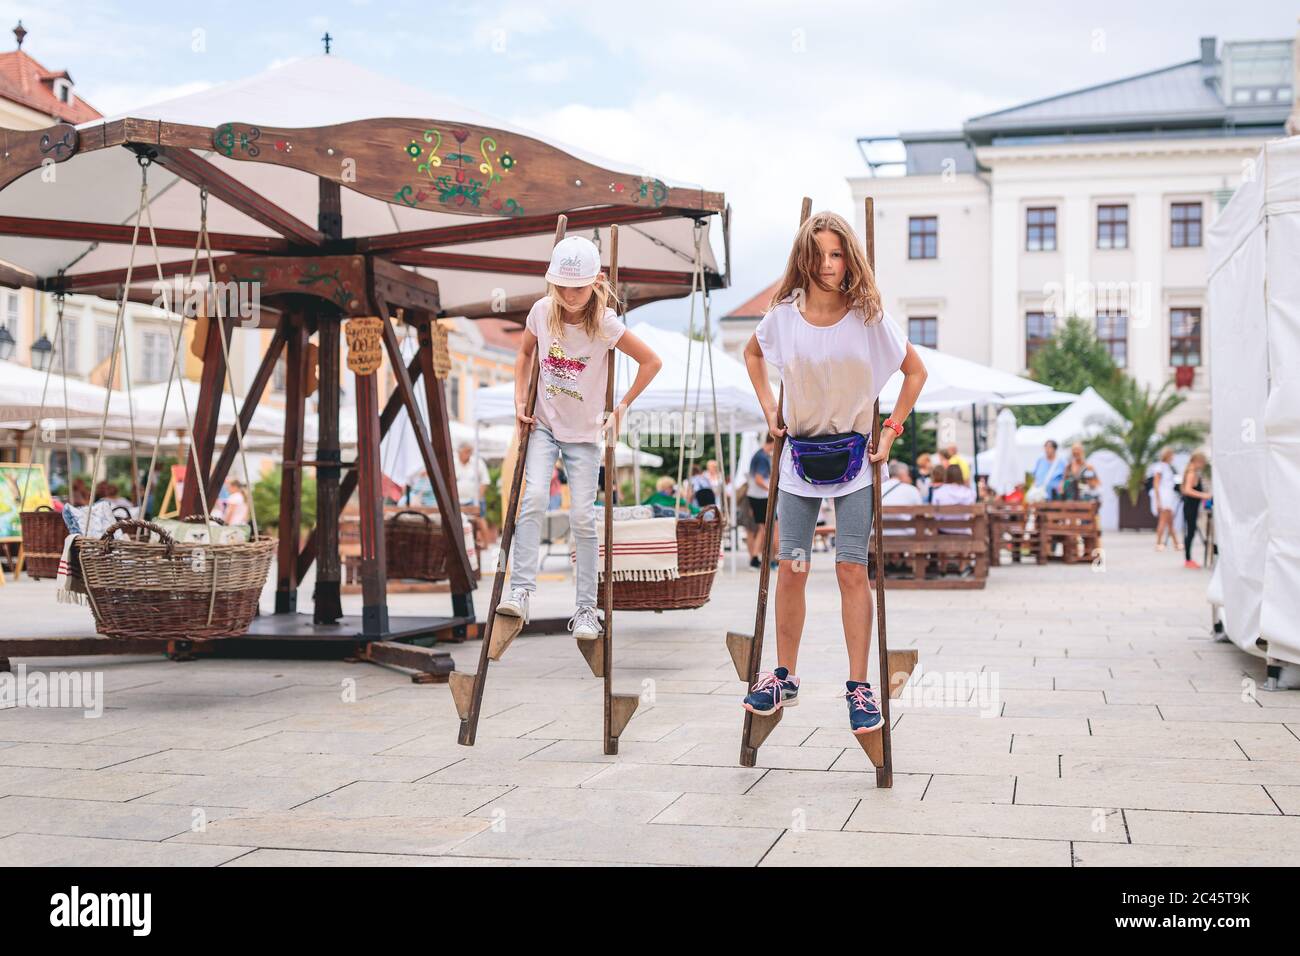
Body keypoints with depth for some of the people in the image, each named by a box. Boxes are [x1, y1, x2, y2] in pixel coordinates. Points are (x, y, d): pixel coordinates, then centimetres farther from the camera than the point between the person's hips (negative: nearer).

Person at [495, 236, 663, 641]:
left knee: (582, 517, -4)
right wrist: (520, 400, 4)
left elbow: (651, 362, -8)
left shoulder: (604, 323, -16)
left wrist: (622, 406, -8)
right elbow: (524, 352, 13)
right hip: (544, 425, 2)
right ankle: (520, 591, -22)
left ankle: (586, 609, 6)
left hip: (584, 433, -2)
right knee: (534, 497, -21)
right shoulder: (542, 311, -7)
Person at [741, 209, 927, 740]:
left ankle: (859, 686, 4)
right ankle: (783, 677, 17)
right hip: (799, 456, 2)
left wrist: (891, 431, -2)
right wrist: (768, 409, 9)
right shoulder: (784, 316, -3)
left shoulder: (869, 317, -9)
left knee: (852, 571, -4)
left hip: (852, 457, -2)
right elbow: (752, 353, 19)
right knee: (790, 570, 5)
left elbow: (915, 371, 3)